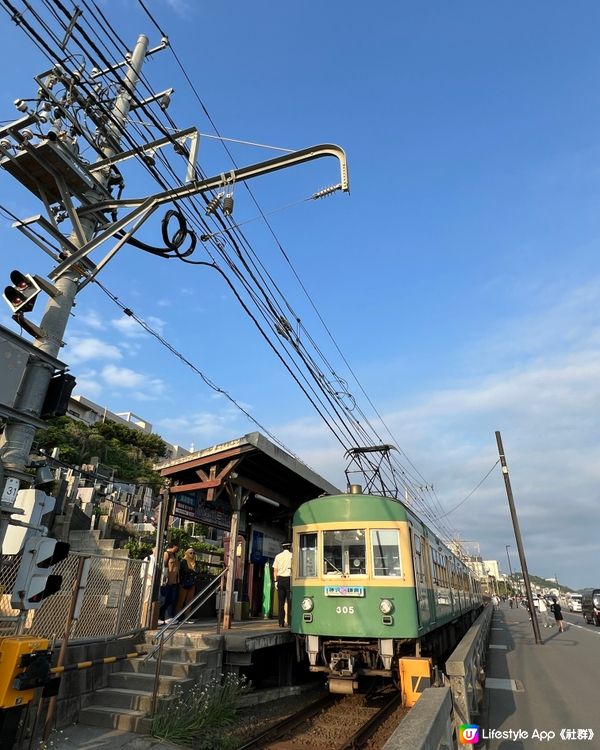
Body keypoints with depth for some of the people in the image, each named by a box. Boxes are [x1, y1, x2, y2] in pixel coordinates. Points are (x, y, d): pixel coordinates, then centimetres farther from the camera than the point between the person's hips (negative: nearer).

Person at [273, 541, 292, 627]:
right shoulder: (292, 555, -3)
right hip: (288, 578, -3)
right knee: (289, 601, 3)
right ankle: (289, 621, 1)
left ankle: (281, 622, 9)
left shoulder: (278, 556, 8)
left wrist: (276, 581, 11)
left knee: (281, 601, 8)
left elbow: (275, 570, 7)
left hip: (280, 579, 3)